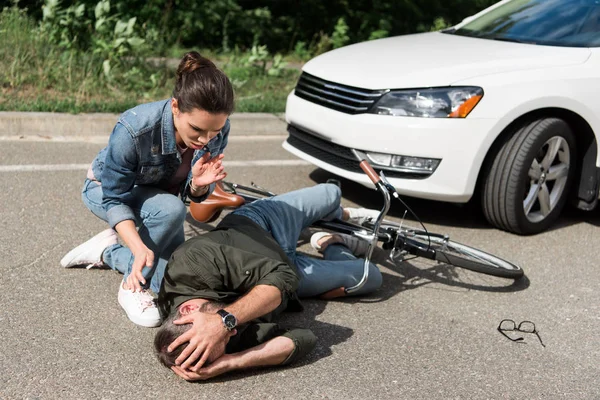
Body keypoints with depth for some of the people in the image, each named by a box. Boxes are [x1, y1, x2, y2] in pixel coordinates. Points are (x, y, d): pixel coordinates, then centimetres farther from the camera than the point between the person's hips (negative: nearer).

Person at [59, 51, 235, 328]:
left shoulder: (218, 130, -27)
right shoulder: (134, 130, -40)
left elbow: (192, 195, -15)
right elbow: (114, 199, -28)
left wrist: (199, 184, -39)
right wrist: (139, 247, -42)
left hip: (157, 196, 5)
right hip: (105, 190, -5)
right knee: (171, 209, -37)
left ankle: (107, 250, 17)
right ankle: (132, 287, -16)